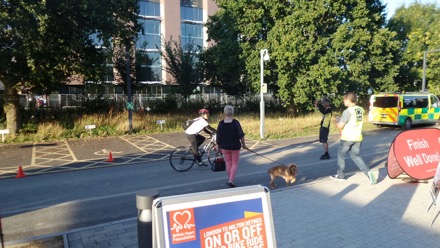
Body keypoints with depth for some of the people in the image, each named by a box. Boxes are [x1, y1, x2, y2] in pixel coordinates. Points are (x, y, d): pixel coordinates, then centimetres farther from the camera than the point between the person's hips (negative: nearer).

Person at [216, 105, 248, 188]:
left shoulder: (221, 123, -5)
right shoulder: (236, 123, -11)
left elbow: (218, 137, 0)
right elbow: (241, 135, -11)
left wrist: (218, 146, 11)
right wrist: (243, 144, 2)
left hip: (224, 147, 2)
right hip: (235, 146, -2)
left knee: (228, 163, 15)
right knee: (235, 164, 8)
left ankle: (230, 180, 25)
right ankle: (231, 181, -4)